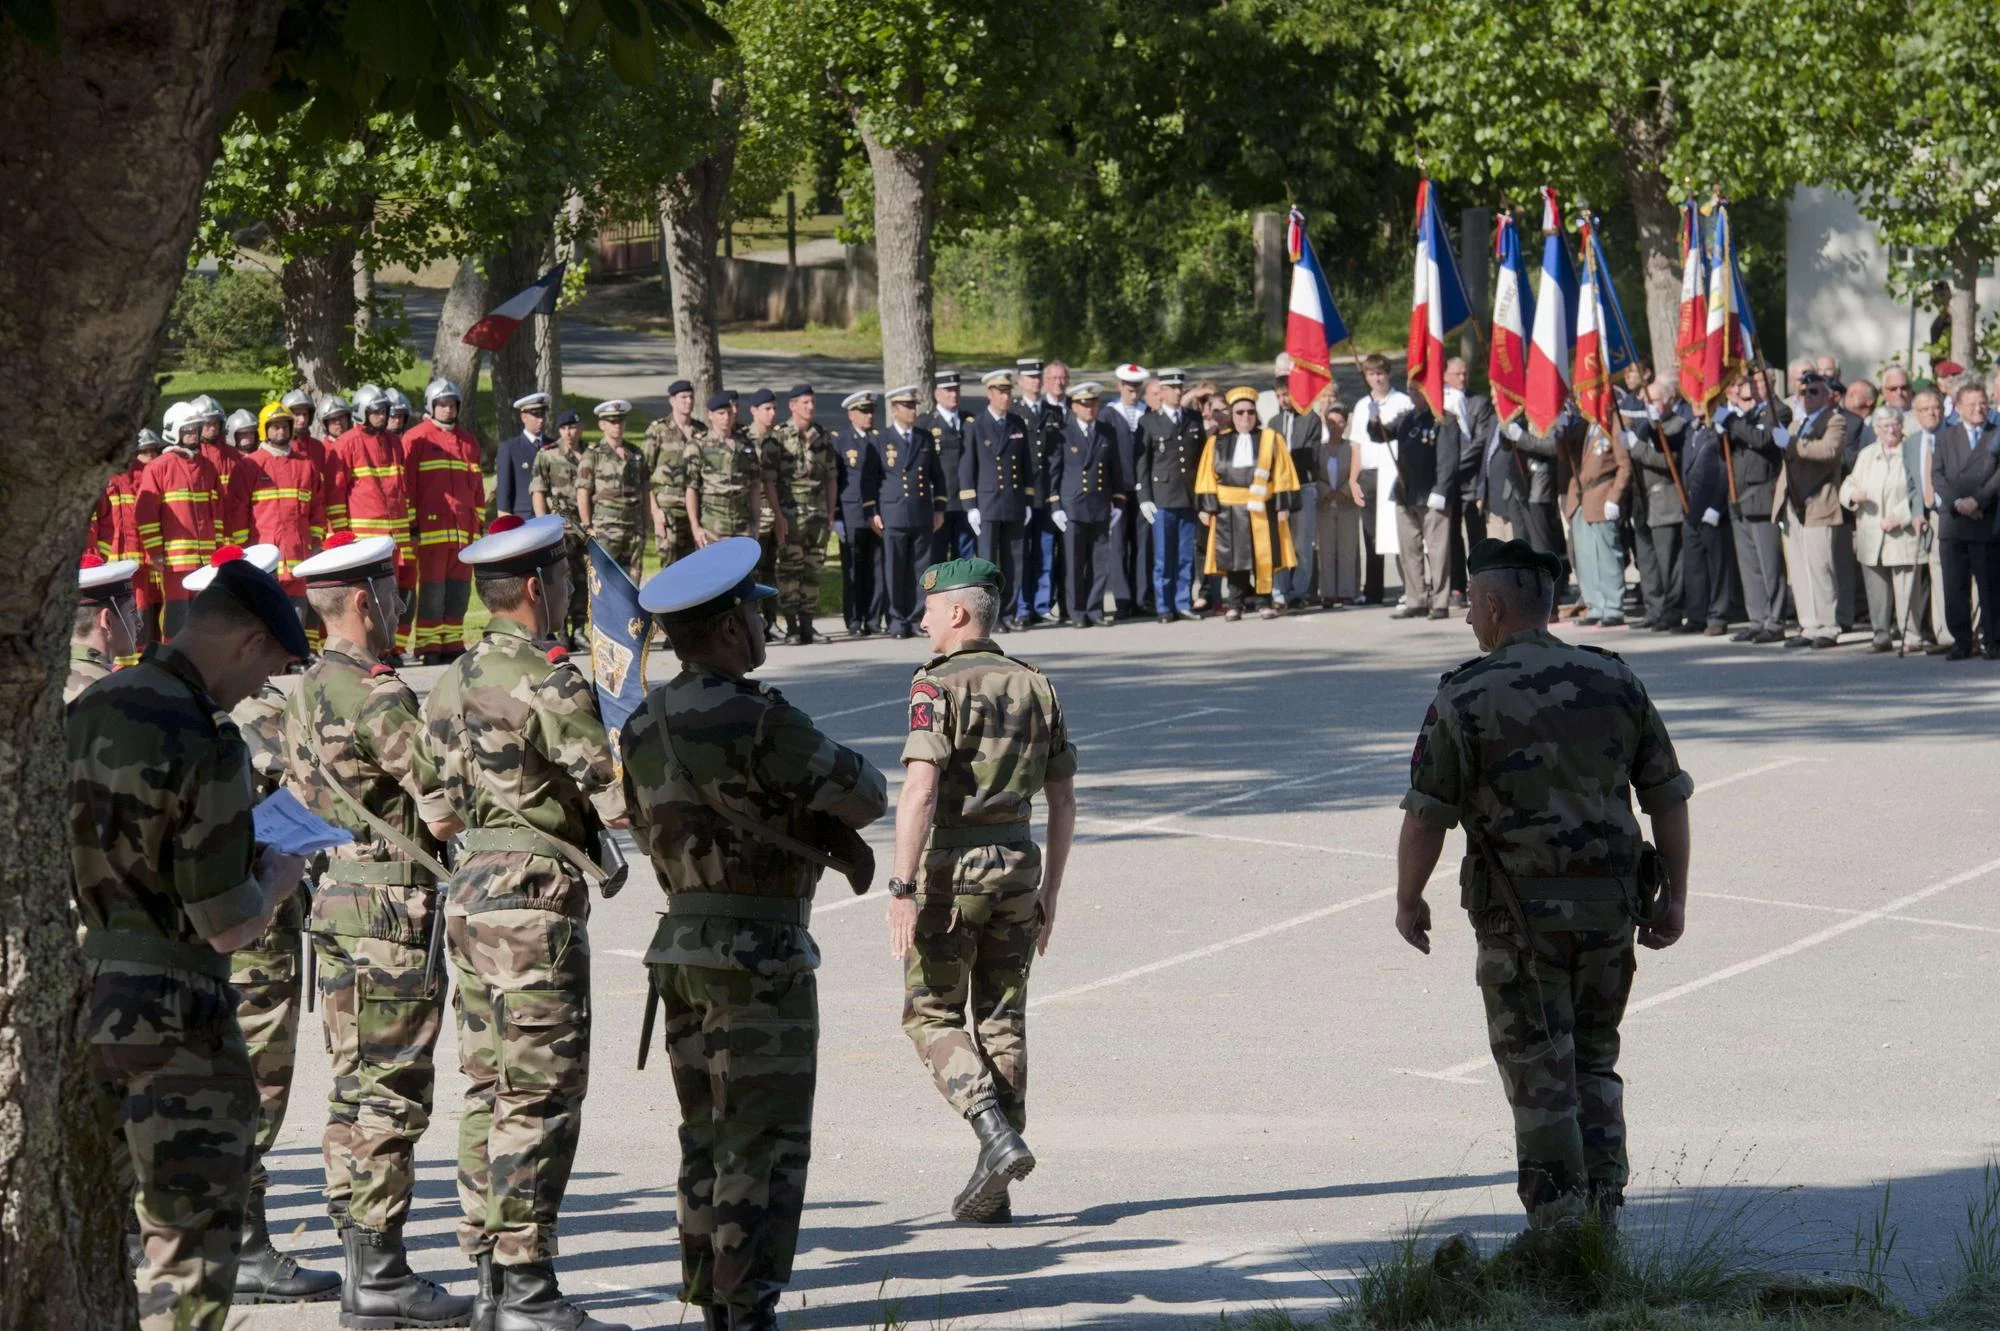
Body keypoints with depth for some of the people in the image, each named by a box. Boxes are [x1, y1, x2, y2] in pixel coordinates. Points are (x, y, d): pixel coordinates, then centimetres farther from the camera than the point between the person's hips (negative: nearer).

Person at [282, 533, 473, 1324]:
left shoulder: (306, 691, 12)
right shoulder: (377, 694, -17)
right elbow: (444, 809, -20)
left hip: (335, 895, 9)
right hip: (391, 903, -9)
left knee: (356, 1090, 12)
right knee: (391, 1092, -6)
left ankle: (363, 1267, 16)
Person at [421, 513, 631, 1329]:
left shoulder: (452, 682, 11)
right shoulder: (551, 682, -15)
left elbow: (444, 796, 14)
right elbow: (619, 801, -15)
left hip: (469, 892, 9)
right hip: (537, 902, -9)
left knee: (489, 1091, 12)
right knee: (540, 1098, -6)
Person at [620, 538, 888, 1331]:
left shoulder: (645, 727, 8)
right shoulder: (757, 721, -17)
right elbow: (866, 797, -10)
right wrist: (809, 817, 11)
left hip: (679, 948, 8)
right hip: (760, 958, -8)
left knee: (708, 1141, 14)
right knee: (765, 1145, -5)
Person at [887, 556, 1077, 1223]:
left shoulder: (937, 685, -10)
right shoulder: (1035, 687, 9)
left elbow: (920, 791, -20)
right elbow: (1064, 800, 11)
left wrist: (902, 890, -19)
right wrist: (1049, 893, 17)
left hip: (950, 867, -6)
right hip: (1017, 866, 6)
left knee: (933, 1016, 6)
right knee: (1001, 1022, 9)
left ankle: (998, 1136, -15)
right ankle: (994, 1194, 9)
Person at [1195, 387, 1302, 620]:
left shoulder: (1271, 440, 5)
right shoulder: (1217, 443, 7)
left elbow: (1282, 476, 4)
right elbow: (1208, 478, 7)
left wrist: (1283, 505, -3)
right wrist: (1208, 507, -1)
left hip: (1262, 510, -1)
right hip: (1229, 511, 1)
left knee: (1263, 557, 0)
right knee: (1234, 557, 1)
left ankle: (1263, 601, 7)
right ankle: (1234, 604, 6)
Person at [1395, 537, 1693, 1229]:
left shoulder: (1465, 698, -9)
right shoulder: (1616, 681, 5)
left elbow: (1426, 815, -9)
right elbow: (1668, 796, 6)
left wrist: (1408, 901, 6)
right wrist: (1673, 897, 13)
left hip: (1521, 912, -4)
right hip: (1610, 905, 4)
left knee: (1540, 1076, 3)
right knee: (1595, 1064, 17)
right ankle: (1602, 1220, 14)